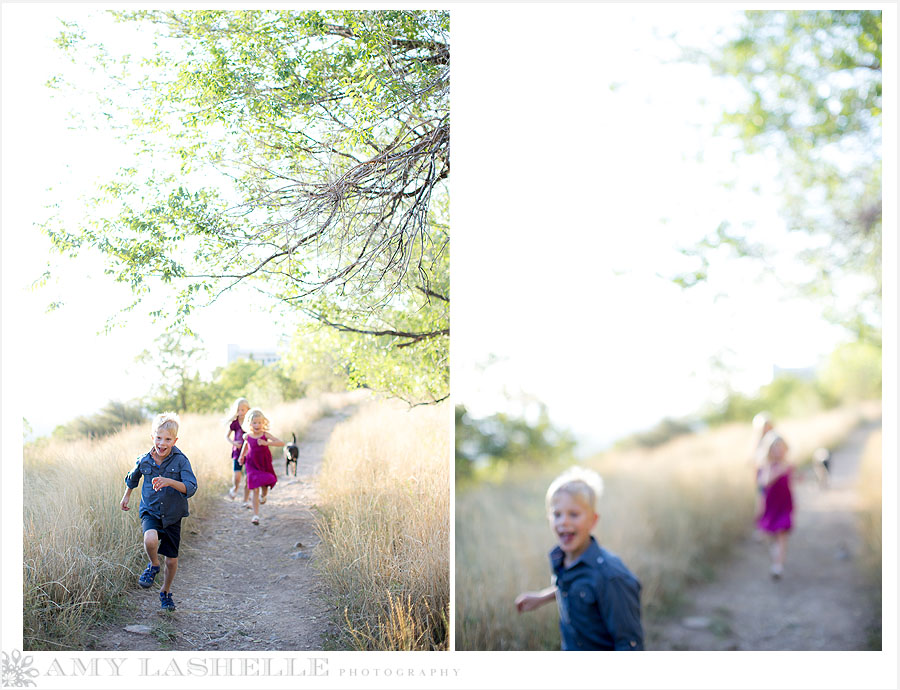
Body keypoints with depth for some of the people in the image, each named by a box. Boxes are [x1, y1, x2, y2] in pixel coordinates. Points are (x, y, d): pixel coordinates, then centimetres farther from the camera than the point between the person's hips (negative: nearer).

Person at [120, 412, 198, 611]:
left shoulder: (181, 460, -15)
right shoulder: (144, 461, -6)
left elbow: (191, 488, -25)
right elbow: (133, 478, 18)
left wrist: (169, 482, -40)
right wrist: (126, 496, 31)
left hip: (173, 515, 0)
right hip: (150, 512, 0)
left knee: (172, 559, 10)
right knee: (151, 539, -32)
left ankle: (166, 592, 37)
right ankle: (153, 566, 1)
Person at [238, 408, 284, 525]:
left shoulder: (265, 435, -12)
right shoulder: (247, 436, -5)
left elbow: (281, 442, -22)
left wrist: (266, 443, -29)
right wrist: (242, 456, 23)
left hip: (264, 465, -1)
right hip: (252, 465, 1)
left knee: (265, 486, 5)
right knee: (254, 489, -5)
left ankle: (263, 496, 45)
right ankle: (255, 515, -2)